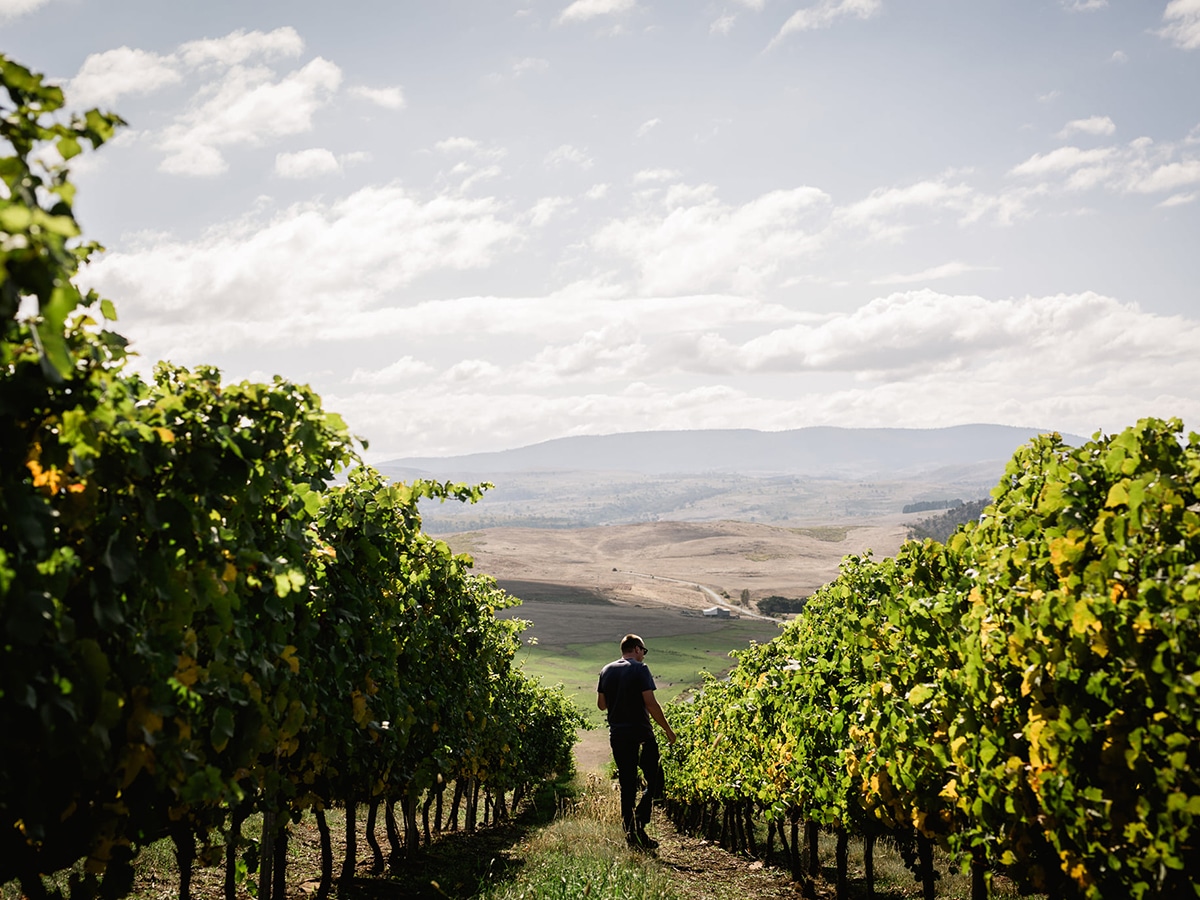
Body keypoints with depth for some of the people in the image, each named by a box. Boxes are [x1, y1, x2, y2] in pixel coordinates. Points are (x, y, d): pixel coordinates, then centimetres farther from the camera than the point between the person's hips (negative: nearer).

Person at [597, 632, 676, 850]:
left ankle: (631, 835, 9)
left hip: (617, 735, 6)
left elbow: (601, 704, 14)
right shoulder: (640, 669, -9)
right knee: (654, 780, 6)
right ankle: (639, 820, -13)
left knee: (627, 785, 10)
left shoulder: (606, 671, 9)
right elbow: (650, 703, -15)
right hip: (640, 733, -5)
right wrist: (667, 730, -7)